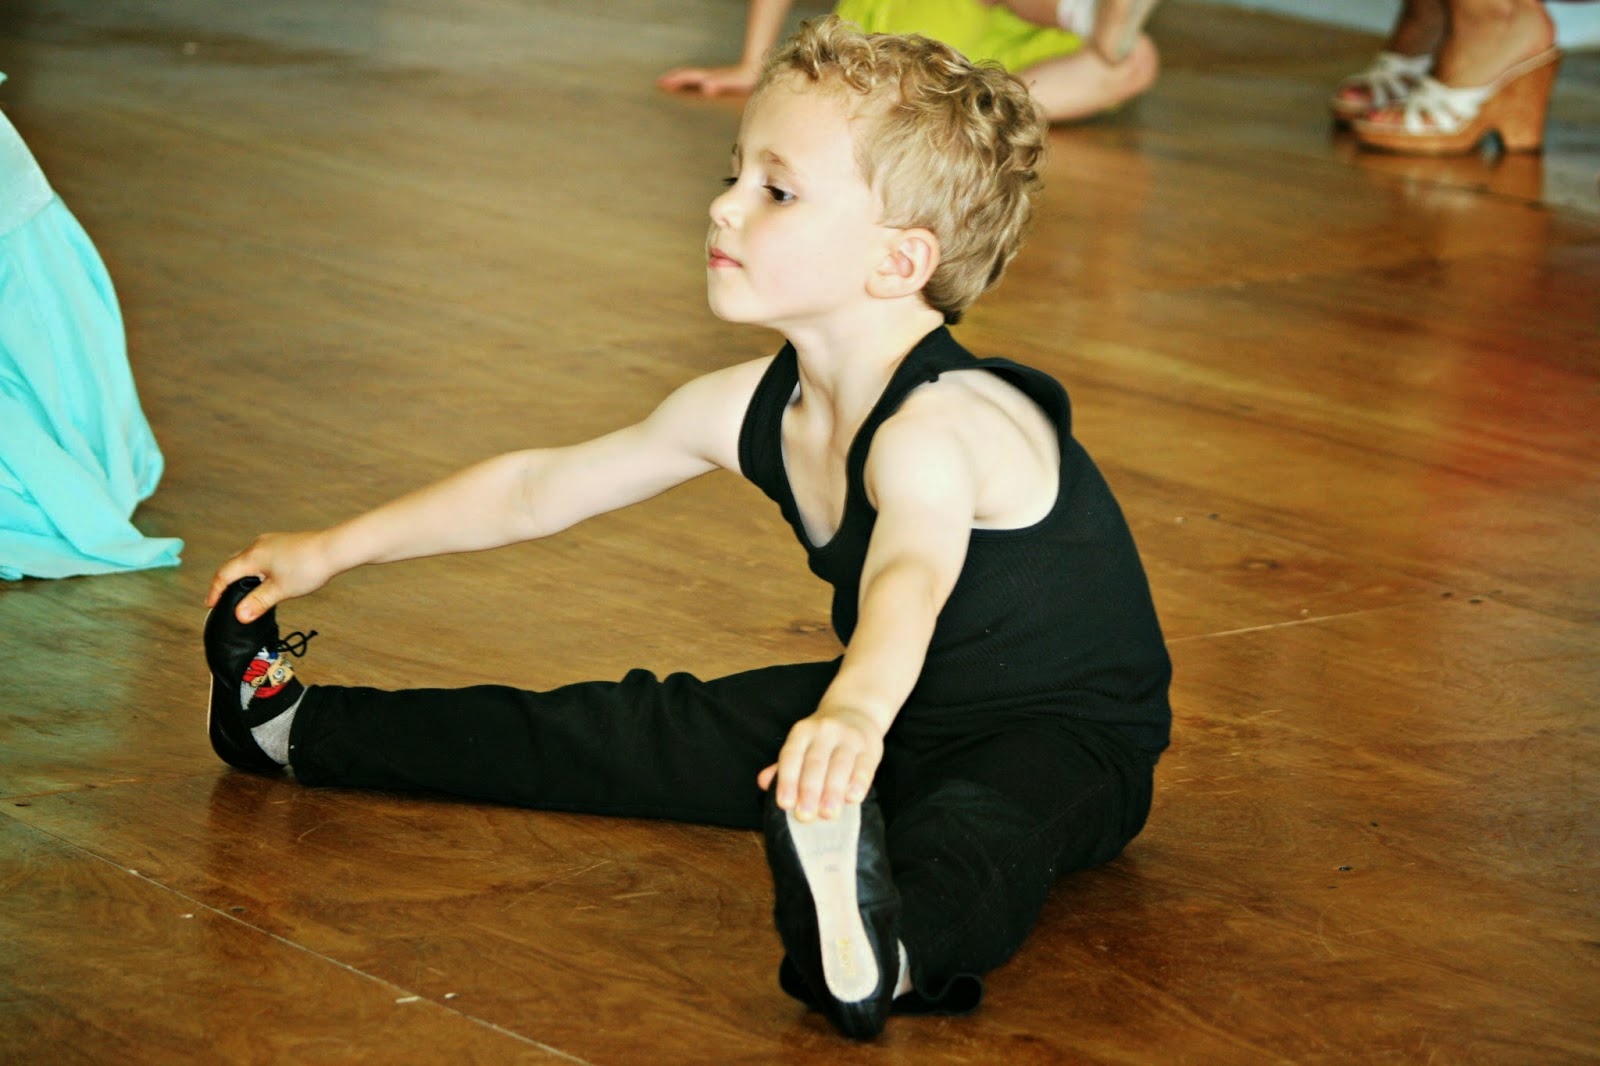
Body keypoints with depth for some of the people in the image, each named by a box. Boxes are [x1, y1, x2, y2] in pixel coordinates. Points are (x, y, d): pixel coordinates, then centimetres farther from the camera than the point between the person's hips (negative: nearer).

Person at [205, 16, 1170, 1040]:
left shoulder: (937, 427, -31)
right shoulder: (754, 409, -3)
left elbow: (910, 581, -53)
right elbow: (538, 488, 9)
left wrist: (854, 715, -74)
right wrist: (330, 551, 14)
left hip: (1064, 736, -8)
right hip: (916, 705, 8)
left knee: (975, 818, -42)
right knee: (650, 733, 11)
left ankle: (901, 946, -76)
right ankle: (299, 727, 23)